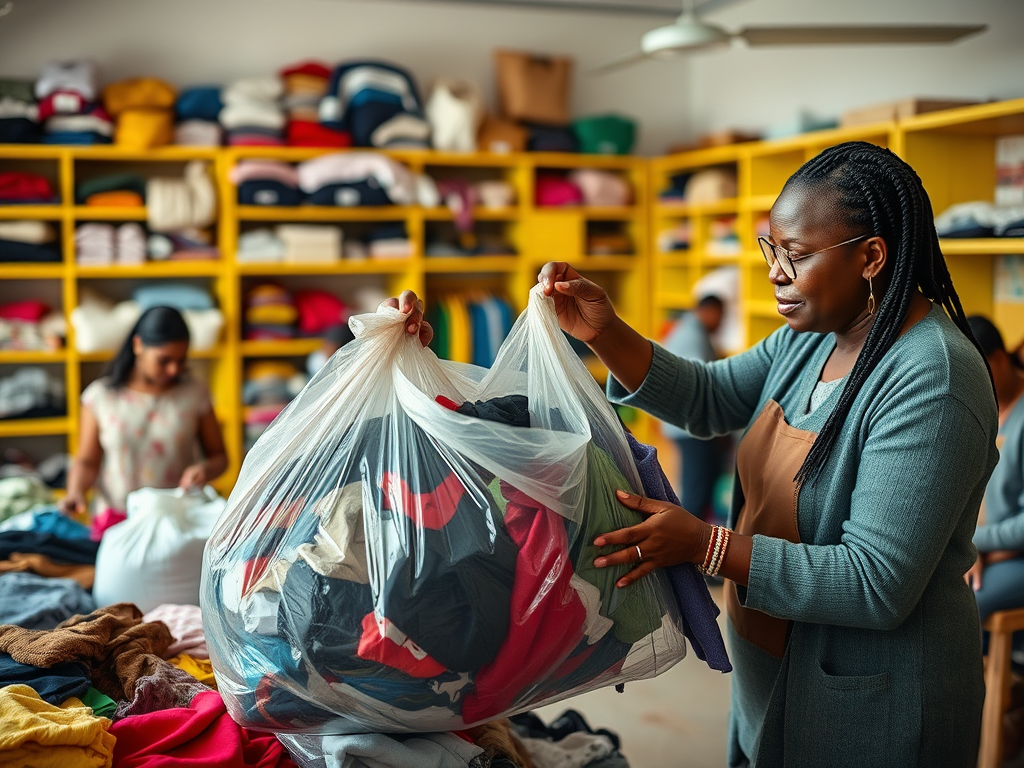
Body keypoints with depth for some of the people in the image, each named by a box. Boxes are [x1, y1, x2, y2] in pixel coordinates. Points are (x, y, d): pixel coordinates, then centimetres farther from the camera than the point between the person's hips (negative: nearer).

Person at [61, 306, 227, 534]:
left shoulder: (195, 394, 6)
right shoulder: (100, 396, 4)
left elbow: (219, 456, 13)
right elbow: (87, 461, 9)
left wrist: (206, 469, -9)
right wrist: (75, 493, -11)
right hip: (118, 518, 0)